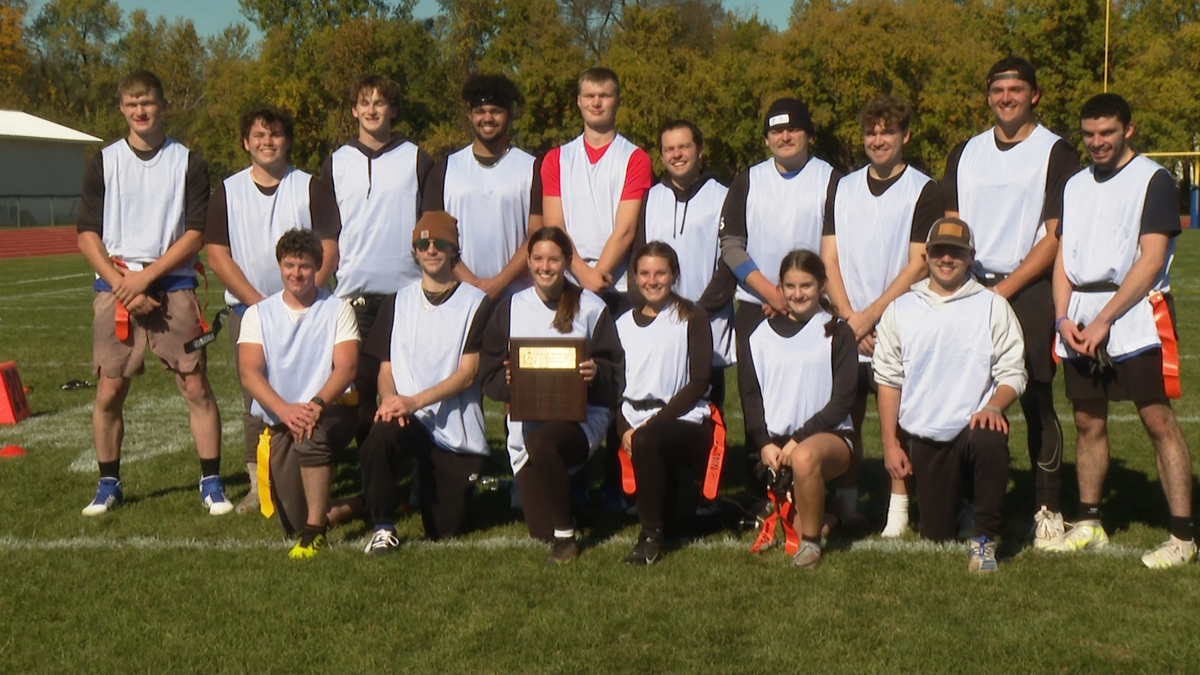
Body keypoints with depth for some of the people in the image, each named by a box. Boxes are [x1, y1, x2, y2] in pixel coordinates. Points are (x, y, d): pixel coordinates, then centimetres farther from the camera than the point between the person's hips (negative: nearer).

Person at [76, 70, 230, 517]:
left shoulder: (188, 163, 5)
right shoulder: (104, 163, 8)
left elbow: (196, 234, -1)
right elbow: (87, 234, 4)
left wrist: (145, 277, -10)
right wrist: (122, 285, -8)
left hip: (172, 286, -1)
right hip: (114, 288, 1)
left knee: (195, 385, -5)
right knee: (109, 390, 2)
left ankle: (211, 482, 4)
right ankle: (109, 484, 18)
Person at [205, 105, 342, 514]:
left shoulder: (311, 189, 4)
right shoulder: (227, 192, 7)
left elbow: (329, 250, -1)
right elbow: (217, 255, 1)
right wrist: (258, 302, -8)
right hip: (247, 309, 1)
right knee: (254, 400, 3)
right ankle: (259, 483, 11)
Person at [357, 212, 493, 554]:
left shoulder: (476, 303, -1)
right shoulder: (398, 303, 11)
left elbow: (467, 373, -8)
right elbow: (386, 368, 10)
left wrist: (415, 401, -20)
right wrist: (389, 398, -14)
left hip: (457, 430, -1)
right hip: (408, 420, 2)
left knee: (443, 531, 0)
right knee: (379, 437, -35)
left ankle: (453, 487, 36)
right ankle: (383, 526, -14)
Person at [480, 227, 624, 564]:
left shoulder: (591, 307, 5)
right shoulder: (510, 309, 12)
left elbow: (615, 372, 2)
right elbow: (489, 376, 8)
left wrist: (596, 374, -20)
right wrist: (508, 380, -14)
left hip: (582, 413, -2)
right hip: (526, 416, 2)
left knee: (541, 442, -37)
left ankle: (565, 536, -20)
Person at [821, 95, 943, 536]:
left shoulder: (923, 191, -1)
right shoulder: (842, 189, 12)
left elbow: (919, 265, -7)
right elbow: (829, 258, 7)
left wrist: (871, 314, -11)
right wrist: (848, 316, -6)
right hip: (847, 328, 3)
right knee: (846, 418, 5)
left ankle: (898, 509, 8)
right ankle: (846, 505, 18)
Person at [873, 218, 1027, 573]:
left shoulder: (993, 306, 3)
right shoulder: (900, 309, 7)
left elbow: (1013, 373, 0)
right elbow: (888, 379, 8)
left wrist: (993, 406, -22)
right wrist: (890, 443, 3)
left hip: (974, 426, -2)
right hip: (924, 436, 2)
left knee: (992, 441, -39)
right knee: (937, 536, 2)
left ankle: (983, 538, -19)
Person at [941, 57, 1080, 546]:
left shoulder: (1056, 153, 1)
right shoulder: (965, 153, 16)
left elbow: (1056, 237, -4)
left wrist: (1004, 289, -10)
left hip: (1029, 291, -4)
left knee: (1037, 401, -3)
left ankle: (1049, 509, 6)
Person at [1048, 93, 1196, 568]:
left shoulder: (1153, 180, -3)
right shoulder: (1075, 185, 17)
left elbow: (1150, 260, -11)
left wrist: (1103, 320, -15)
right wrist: (1063, 318, 0)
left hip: (1132, 316, -6)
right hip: (1078, 319, 6)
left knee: (1159, 421, -8)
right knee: (1088, 423, 10)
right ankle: (1088, 525, 20)